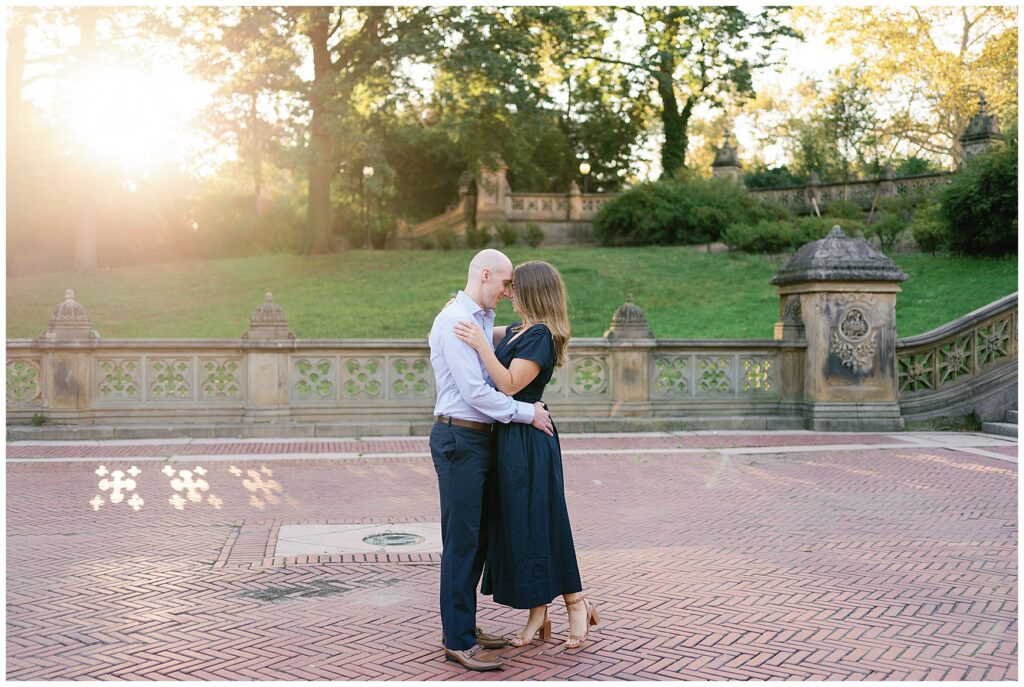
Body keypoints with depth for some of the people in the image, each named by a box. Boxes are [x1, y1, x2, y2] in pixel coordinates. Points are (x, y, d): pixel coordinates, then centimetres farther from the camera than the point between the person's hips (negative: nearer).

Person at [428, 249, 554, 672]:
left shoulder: (482, 320, 15)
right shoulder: (454, 321, -15)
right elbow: (475, 392, -19)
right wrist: (527, 413, -13)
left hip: (479, 437, 9)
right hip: (459, 438, -9)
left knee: (477, 538, 14)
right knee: (462, 540, -4)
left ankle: (465, 627, 25)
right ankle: (457, 641, 4)